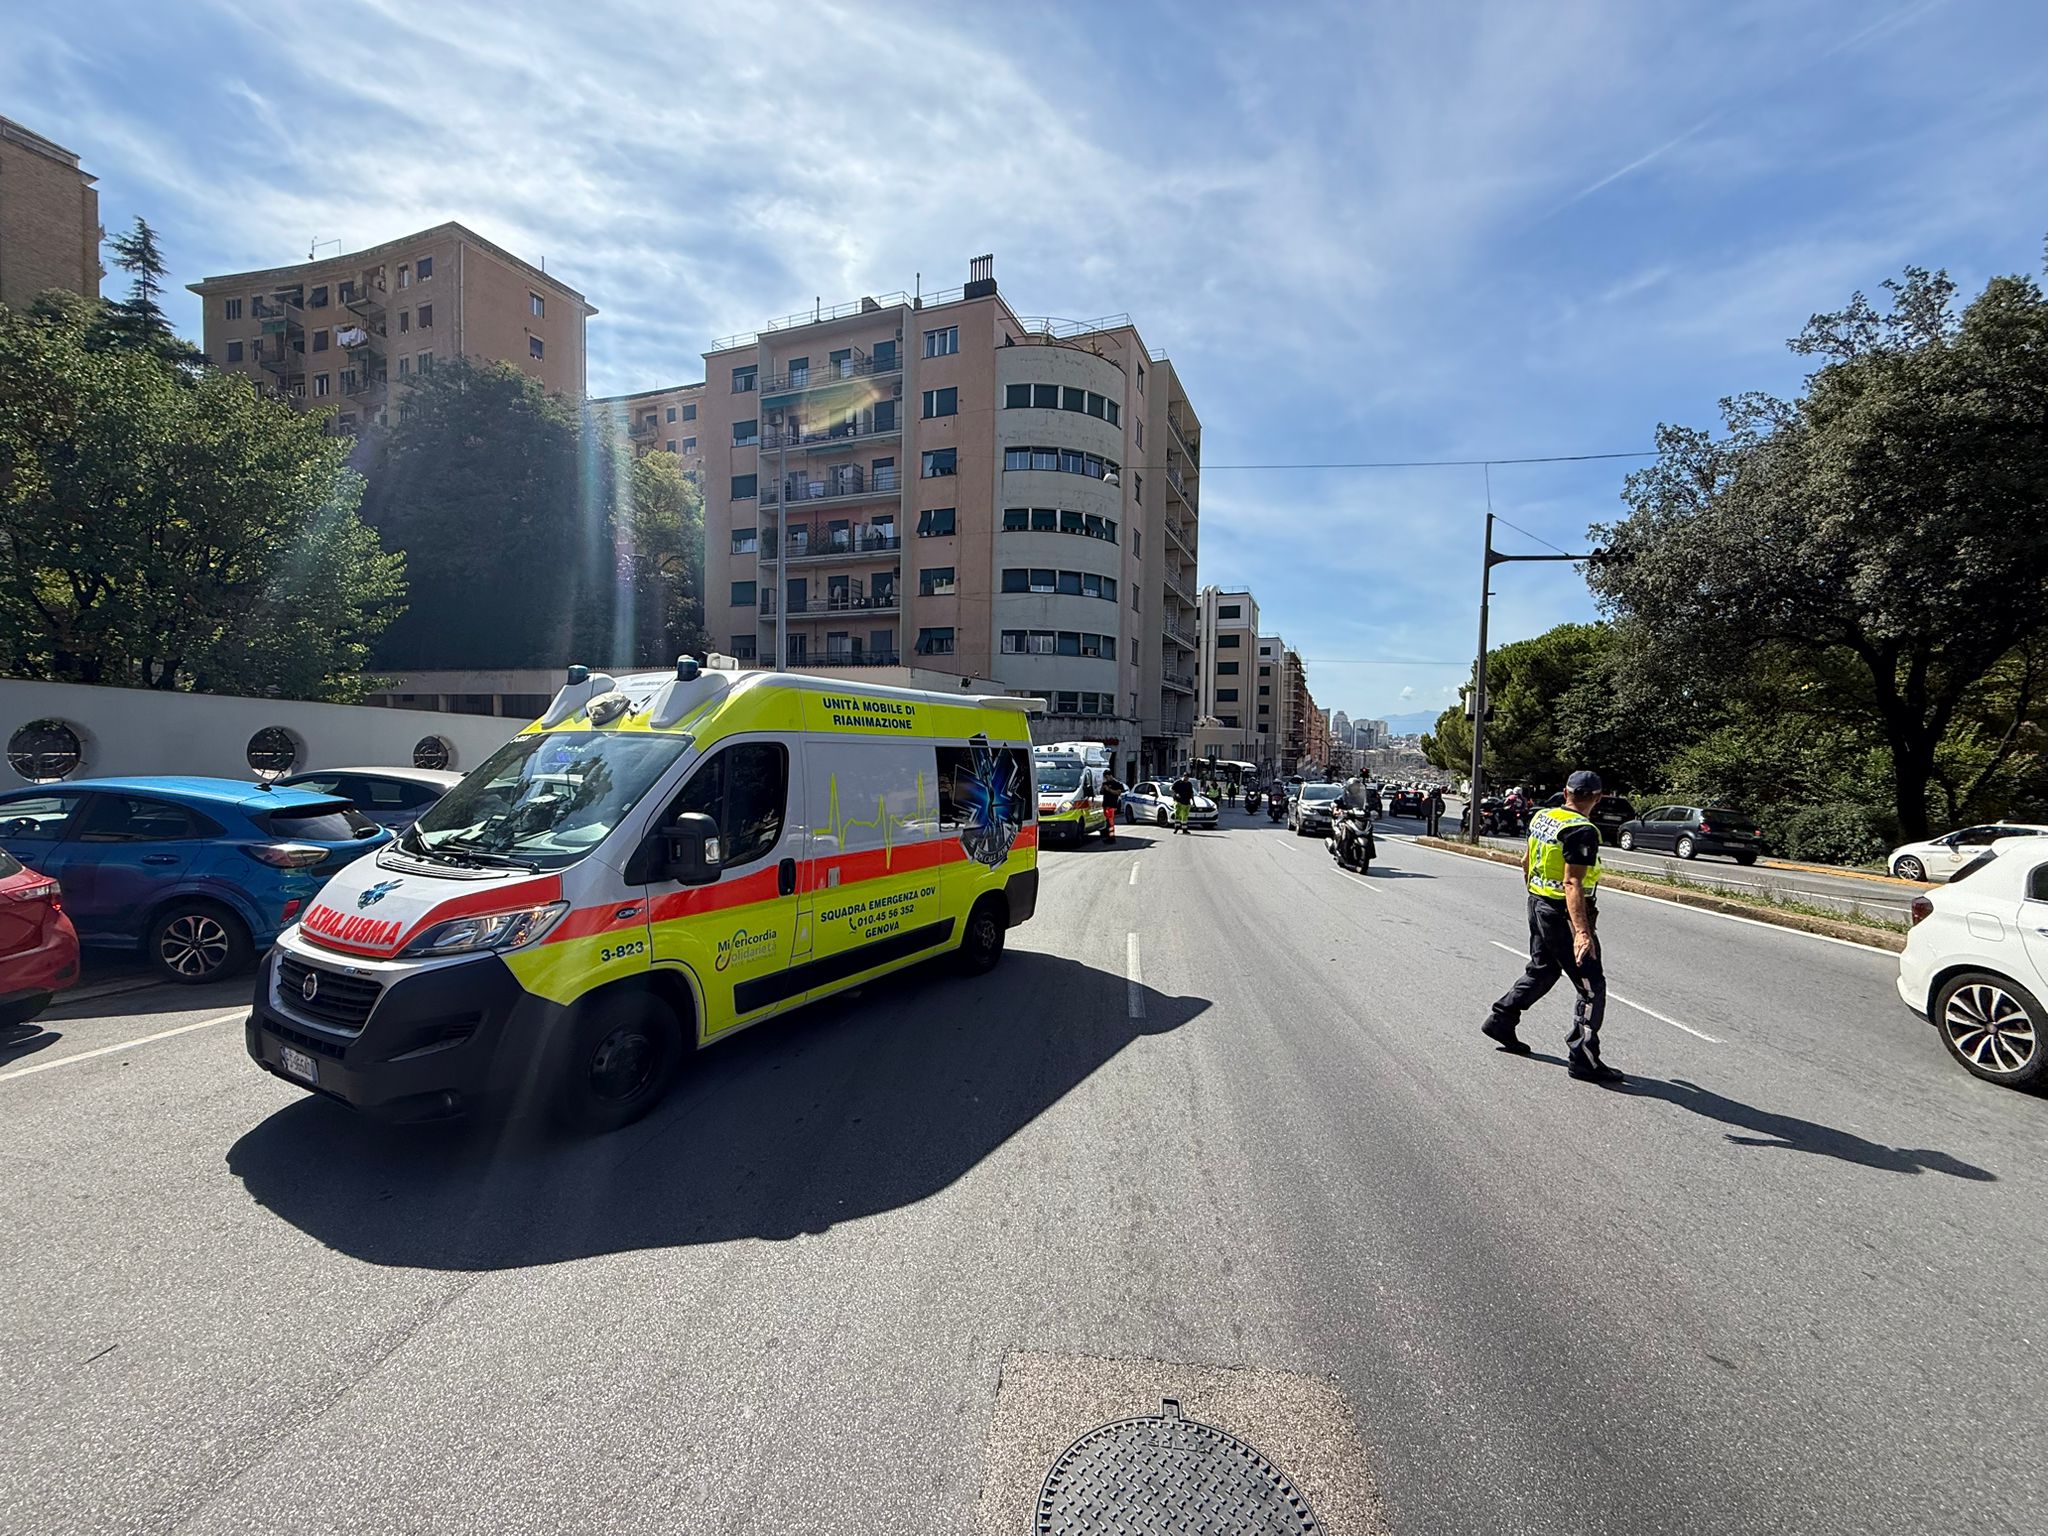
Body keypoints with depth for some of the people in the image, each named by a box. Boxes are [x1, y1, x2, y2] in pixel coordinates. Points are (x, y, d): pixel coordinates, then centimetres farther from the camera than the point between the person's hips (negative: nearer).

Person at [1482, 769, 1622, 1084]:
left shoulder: (1542, 818, 5)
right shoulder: (1582, 831, -20)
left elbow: (1527, 863, 17)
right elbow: (1572, 884, -28)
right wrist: (1581, 932, -32)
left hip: (1537, 904, 9)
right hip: (1563, 914, -8)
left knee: (1542, 971, 24)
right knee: (1592, 987, 1)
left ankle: (1500, 1021, 28)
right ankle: (1583, 1059, 3)